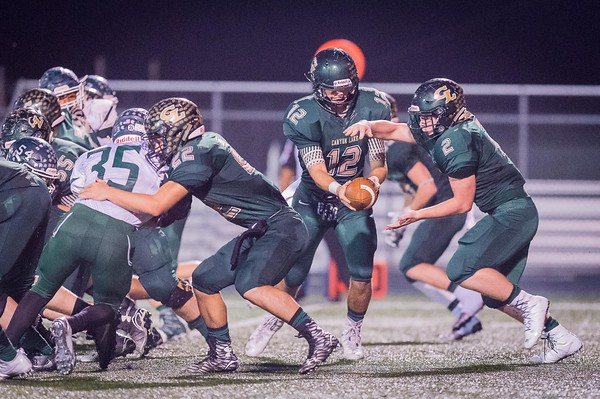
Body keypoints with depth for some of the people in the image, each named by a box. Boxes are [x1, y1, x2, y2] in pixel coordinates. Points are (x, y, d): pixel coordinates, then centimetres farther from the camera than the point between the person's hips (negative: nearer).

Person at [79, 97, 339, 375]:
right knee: (205, 279, 9)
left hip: (281, 227, -10)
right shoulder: (204, 143, 11)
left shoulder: (195, 154, -18)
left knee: (249, 285, -29)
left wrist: (108, 193, -12)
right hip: (260, 232, 10)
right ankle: (222, 355, 17)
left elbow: (157, 206, -21)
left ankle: (317, 338, -24)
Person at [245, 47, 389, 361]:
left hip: (355, 198, 1)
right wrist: (337, 188, -48)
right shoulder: (304, 116, -22)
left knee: (362, 275, -10)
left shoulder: (372, 108, -14)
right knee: (292, 273, -4)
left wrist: (374, 179, -34)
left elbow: (379, 163, -10)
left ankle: (352, 333, 16)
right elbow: (316, 170, -27)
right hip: (313, 199, -1)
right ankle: (271, 324, 24)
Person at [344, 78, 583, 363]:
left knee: (462, 270, -18)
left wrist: (418, 215, -11)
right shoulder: (439, 131, 11)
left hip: (511, 212, -10)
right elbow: (392, 130, 17)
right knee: (495, 292, 12)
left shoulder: (455, 141, -17)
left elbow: (462, 203, -15)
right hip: (518, 212, 10)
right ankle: (559, 338, 13)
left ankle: (529, 304, -13)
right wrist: (367, 125, -4)